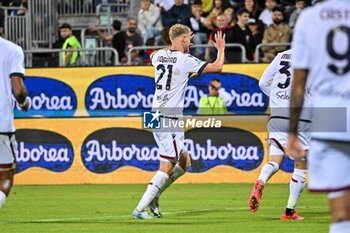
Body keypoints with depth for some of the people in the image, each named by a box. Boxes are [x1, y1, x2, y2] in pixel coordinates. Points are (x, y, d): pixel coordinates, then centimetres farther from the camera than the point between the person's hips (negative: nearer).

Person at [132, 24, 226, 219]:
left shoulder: (159, 55, 9)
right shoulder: (185, 60, -12)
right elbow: (217, 67, -8)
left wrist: (180, 47, 42)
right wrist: (221, 49, 10)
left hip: (156, 115, 9)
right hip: (169, 120, -9)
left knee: (184, 163, 17)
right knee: (167, 168, -6)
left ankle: (153, 196, 13)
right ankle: (140, 209, -11)